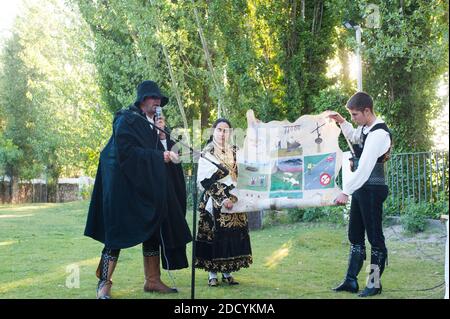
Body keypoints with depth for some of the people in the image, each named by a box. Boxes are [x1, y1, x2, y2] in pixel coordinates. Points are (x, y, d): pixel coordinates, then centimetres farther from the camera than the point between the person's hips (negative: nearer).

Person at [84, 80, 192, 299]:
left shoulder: (152, 123, 16)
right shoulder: (126, 120, -9)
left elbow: (157, 150, 16)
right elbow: (127, 151, -19)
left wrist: (162, 134, -2)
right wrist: (158, 157, -18)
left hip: (148, 186, 8)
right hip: (124, 183, -8)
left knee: (153, 230, 8)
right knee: (118, 231, -6)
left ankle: (152, 280, 16)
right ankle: (104, 284, 1)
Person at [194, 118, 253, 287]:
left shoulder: (234, 152, 12)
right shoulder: (207, 154, -2)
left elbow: (240, 176, 14)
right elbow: (205, 181, -7)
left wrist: (233, 196, -3)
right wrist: (222, 198, -14)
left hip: (234, 201, 4)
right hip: (214, 202, -4)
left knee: (233, 234, 2)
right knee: (213, 234, -5)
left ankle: (227, 272, 11)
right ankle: (213, 274, 3)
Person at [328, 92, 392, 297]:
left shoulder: (378, 134, -20)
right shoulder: (365, 129, 9)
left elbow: (364, 168, -26)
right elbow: (353, 137, 34)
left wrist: (345, 192, -27)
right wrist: (342, 122, 17)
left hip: (372, 190, -10)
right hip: (360, 189, 10)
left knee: (374, 236, 1)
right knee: (355, 235, 13)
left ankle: (374, 284, 12)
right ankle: (351, 281, 22)